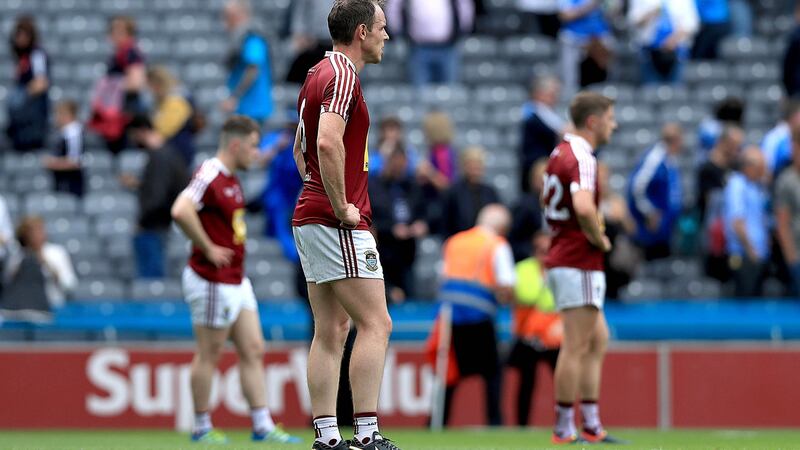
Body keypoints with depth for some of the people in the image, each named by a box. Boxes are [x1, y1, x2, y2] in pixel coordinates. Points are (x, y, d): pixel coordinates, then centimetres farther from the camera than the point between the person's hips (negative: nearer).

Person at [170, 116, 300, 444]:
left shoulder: (230, 179, 14)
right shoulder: (209, 176, -17)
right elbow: (181, 211, -32)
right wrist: (208, 248, -24)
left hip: (236, 280, 10)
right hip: (213, 282, -10)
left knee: (253, 351, 7)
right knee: (209, 355, 0)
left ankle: (262, 425, 8)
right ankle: (202, 428, 9)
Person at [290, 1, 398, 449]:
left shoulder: (319, 74, 18)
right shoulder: (342, 76, -14)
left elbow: (301, 148, 28)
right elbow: (329, 143, -29)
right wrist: (342, 207, -21)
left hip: (310, 218, 10)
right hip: (337, 224, -10)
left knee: (332, 330, 8)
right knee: (376, 324, -9)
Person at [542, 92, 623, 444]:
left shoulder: (561, 153, 14)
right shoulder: (582, 159, -17)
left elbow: (548, 201, 29)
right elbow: (584, 207, -34)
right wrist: (600, 240, -17)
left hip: (561, 256, 10)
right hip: (580, 265, -10)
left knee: (598, 339, 15)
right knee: (577, 347, -6)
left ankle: (591, 424, 14)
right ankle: (564, 429, -3)